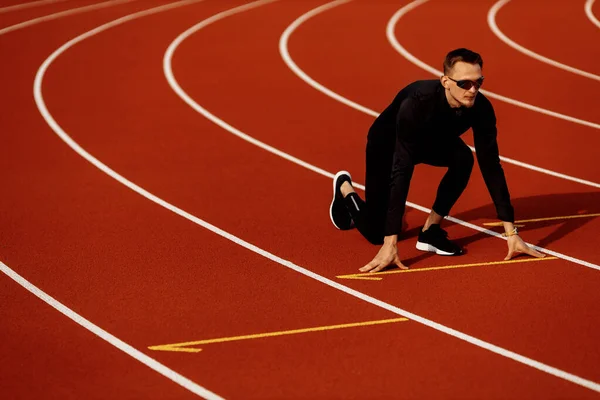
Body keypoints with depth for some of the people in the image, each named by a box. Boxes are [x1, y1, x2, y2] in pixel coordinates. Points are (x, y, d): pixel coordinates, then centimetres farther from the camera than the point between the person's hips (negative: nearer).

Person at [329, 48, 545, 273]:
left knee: (463, 158, -30)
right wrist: (390, 244, -50)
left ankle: (430, 230, -11)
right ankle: (344, 188, 27)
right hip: (388, 143, -4)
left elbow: (491, 166, -25)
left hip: (433, 141, 4)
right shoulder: (417, 103, -43)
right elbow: (401, 171, -46)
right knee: (377, 233, -4)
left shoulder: (481, 108, -30)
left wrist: (511, 232, -28)